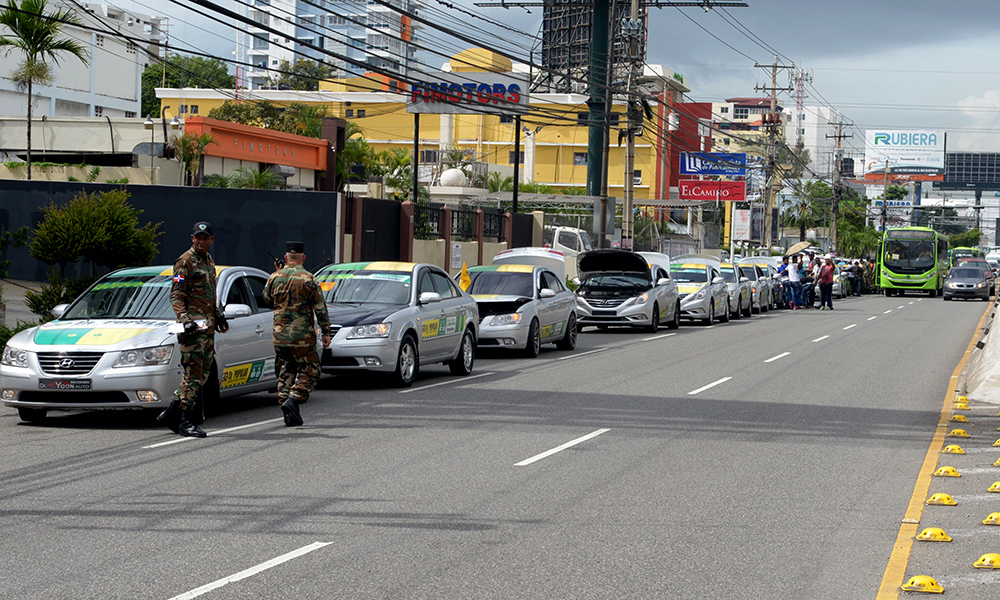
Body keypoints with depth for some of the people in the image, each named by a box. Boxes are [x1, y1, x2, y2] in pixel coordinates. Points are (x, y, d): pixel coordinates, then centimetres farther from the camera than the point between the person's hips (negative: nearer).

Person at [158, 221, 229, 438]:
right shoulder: (185, 262, -7)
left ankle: (170, 414, 15)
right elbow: (176, 295, -12)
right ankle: (186, 422, -6)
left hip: (208, 327, 9)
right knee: (193, 374, -10)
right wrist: (184, 319, -24)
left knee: (202, 374, 8)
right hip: (192, 327, -9)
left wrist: (219, 316, 23)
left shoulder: (209, 262, 19)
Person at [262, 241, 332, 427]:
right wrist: (326, 332, -1)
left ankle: (287, 408, 6)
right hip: (302, 336, -4)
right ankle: (293, 399, -15)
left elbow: (267, 300, 19)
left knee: (286, 372, 12)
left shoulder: (274, 278, 2)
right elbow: (320, 309, -8)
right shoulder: (308, 280, -9)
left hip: (280, 335, 4)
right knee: (308, 371, 5)